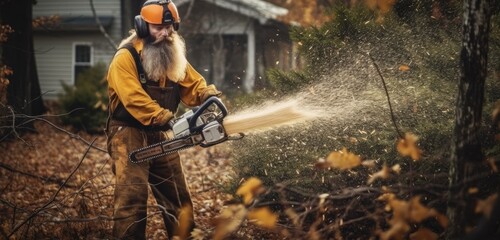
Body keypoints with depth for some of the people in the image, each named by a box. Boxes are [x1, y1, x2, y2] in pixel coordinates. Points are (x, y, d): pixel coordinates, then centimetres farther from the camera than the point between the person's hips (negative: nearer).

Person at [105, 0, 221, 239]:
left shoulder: (173, 56, 10)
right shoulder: (126, 57, -14)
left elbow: (193, 84, 5)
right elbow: (134, 99, -24)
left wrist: (210, 95, -17)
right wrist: (168, 118, -31)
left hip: (159, 136, 7)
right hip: (129, 135, -7)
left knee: (177, 196, 13)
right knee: (132, 197, -13)